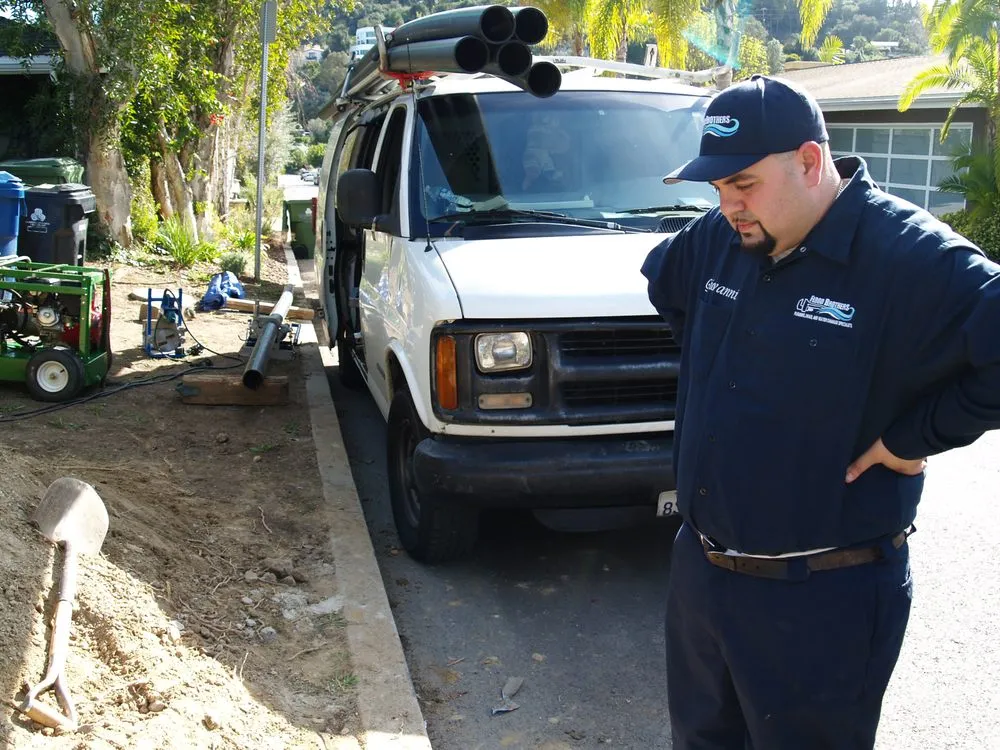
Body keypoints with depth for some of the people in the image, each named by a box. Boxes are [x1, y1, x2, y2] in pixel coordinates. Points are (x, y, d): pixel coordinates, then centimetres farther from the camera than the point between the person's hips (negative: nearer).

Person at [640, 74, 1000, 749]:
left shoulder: (908, 256, -21)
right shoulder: (718, 239, 2)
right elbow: (659, 276, 23)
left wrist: (916, 435, -22)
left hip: (824, 599, -7)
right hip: (700, 569, 7)